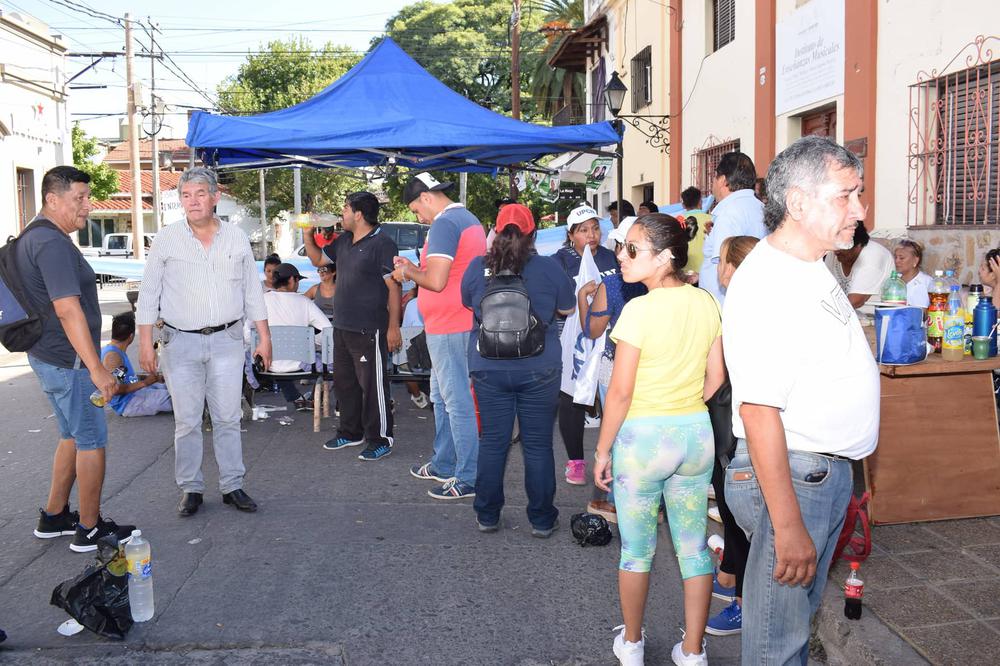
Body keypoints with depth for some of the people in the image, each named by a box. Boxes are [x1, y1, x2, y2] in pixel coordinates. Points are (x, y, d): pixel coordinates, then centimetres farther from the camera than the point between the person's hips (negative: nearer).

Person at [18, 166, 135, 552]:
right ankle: (89, 530, 11)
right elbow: (68, 310, -28)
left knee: (73, 436, 20)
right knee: (92, 441, 1)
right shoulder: (52, 243, -21)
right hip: (68, 362, -10)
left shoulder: (33, 236, 13)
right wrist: (97, 368, -27)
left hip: (48, 357, 10)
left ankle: (53, 518, 29)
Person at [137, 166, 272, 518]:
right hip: (180, 343, -1)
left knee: (228, 418, 5)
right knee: (186, 421, 3)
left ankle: (232, 486, 15)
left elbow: (253, 291, 11)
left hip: (227, 340, 1)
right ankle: (190, 488, 15)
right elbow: (148, 294, 2)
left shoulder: (236, 238, 5)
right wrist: (145, 343, -4)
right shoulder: (167, 239, -1)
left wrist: (264, 337, 8)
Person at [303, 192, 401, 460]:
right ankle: (351, 433, 31)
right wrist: (307, 235, 11)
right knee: (344, 382, 17)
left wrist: (393, 327, -19)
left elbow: (393, 287, -16)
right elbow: (318, 259, 27)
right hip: (342, 326, 9)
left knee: (372, 386, -2)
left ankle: (381, 440, 8)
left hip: (369, 329, -9)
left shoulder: (382, 244, -13)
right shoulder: (343, 241, 13)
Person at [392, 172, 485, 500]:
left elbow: (437, 281, -25)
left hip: (448, 328, -11)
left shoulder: (444, 224, -16)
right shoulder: (469, 219, 16)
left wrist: (409, 272, -6)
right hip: (463, 322, 11)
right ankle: (443, 466, 30)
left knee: (456, 402, -5)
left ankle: (468, 479, 2)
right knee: (442, 398, 19)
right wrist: (416, 268, 15)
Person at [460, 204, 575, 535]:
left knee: (492, 442, 11)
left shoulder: (477, 267, -4)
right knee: (538, 444, 8)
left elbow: (468, 304, 13)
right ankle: (542, 519, 17)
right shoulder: (548, 268, -8)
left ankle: (487, 515, 21)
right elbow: (567, 309, 7)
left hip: (489, 368, 1)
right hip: (539, 369, -1)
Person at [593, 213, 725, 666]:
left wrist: (602, 450, -5)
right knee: (694, 548, 13)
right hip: (697, 434, 5)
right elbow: (715, 379, 5)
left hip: (642, 437, -5)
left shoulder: (640, 310, -18)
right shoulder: (706, 303, -1)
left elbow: (620, 393, -15)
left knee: (637, 549, 13)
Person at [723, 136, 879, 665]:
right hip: (790, 477, -10)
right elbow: (759, 413, -27)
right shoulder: (765, 286, -24)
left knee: (803, 608, 23)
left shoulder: (813, 267, 9)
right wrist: (788, 526, -26)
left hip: (830, 472, 10)